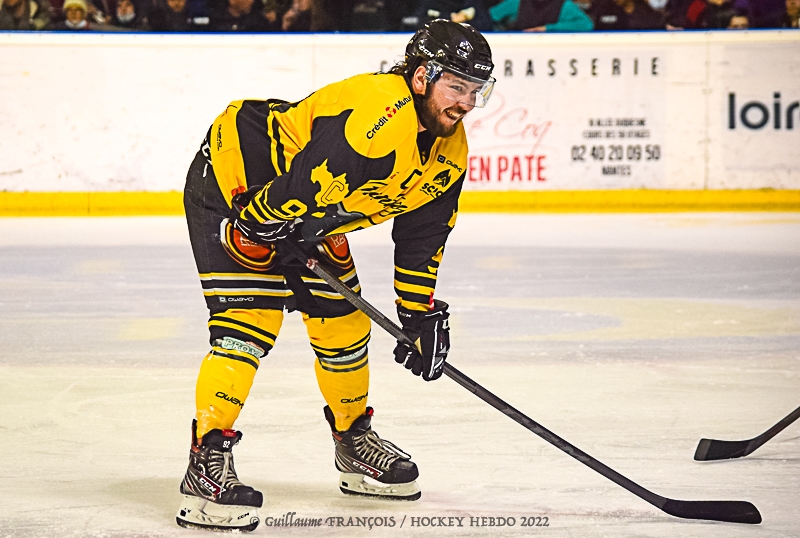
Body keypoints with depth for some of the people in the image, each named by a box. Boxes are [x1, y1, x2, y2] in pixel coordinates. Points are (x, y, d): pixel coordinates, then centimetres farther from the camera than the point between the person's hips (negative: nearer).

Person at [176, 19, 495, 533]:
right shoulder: (376, 114, -34)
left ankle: (355, 441, 32)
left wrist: (421, 313, 7)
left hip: (303, 214, 9)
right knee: (249, 318, -20)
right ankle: (206, 466, -18)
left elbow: (422, 235, 7)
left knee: (345, 320, 12)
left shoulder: (449, 149, -3)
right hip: (233, 186, -9)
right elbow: (299, 191, -35)